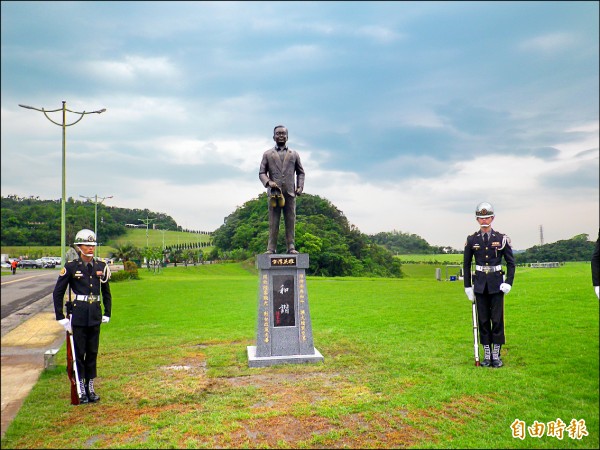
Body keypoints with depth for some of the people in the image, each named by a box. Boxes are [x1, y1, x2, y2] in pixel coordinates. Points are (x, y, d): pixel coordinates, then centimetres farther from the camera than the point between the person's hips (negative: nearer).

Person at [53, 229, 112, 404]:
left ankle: (91, 388, 21)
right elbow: (57, 293, -1)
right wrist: (61, 317, -4)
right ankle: (81, 390, 14)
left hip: (95, 315, 3)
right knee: (79, 353, 3)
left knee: (93, 352, 10)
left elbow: (106, 292, 15)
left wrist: (107, 313, 11)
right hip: (78, 315, -3)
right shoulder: (71, 267, -5)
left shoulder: (101, 266, 5)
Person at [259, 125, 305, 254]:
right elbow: (262, 172, 7)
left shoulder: (294, 154, 16)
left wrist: (300, 186, 2)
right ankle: (271, 248, 1)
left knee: (290, 221, 2)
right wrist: (268, 182, -13)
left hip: (290, 192, 1)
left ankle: (291, 247, 6)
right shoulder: (267, 154, 12)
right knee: (273, 222, -1)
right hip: (274, 192, -1)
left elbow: (300, 172, 18)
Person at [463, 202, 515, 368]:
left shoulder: (501, 239, -1)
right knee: (483, 320, 6)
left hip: (496, 284, -1)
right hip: (480, 284, 1)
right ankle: (487, 354, 15)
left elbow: (511, 262, 4)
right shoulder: (471, 240, 2)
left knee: (497, 319, 2)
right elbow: (466, 265, 7)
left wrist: (509, 283, -6)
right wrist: (467, 287, 3)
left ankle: (496, 355, 12)